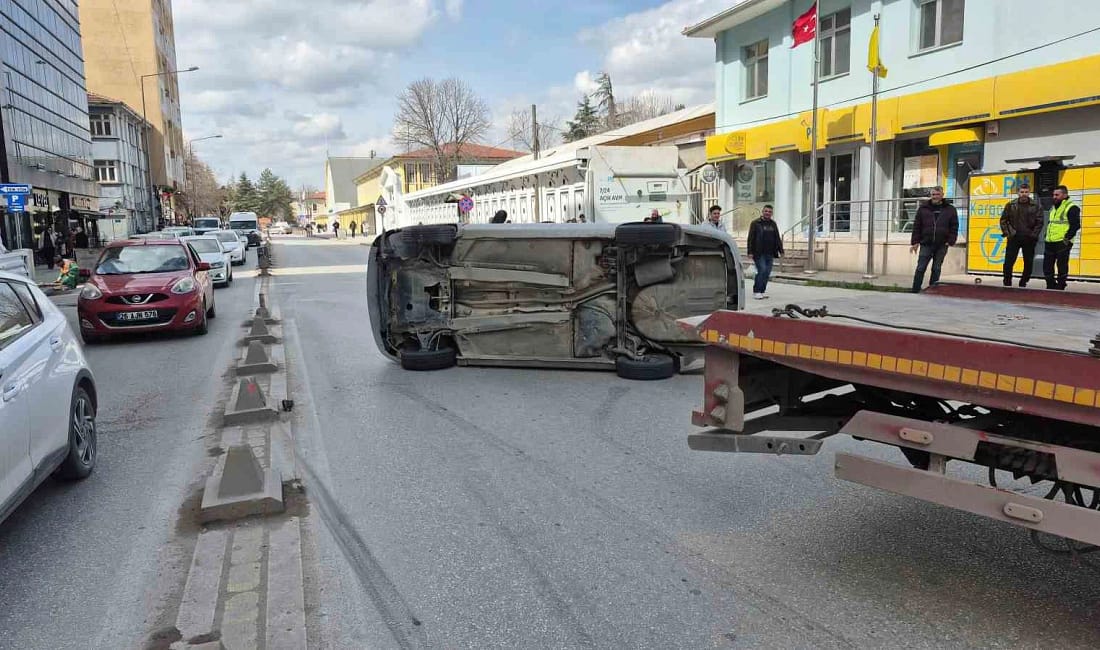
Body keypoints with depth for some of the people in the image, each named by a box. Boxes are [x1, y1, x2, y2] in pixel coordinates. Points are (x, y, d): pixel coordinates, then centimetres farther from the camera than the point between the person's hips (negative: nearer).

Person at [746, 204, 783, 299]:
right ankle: (756, 291, -4)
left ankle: (762, 291, 14)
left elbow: (777, 238, 19)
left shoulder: (773, 224, 16)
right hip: (759, 253, -6)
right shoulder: (755, 223, 0)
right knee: (762, 271, -13)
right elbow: (751, 239, -4)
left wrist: (781, 250, 12)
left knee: (767, 272, 5)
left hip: (770, 254, 6)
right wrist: (750, 252, -11)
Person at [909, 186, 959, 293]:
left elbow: (954, 227, 6)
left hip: (941, 245, 0)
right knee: (920, 268, -3)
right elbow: (917, 226, 6)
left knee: (936, 269, 7)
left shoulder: (950, 209, 7)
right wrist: (915, 242, 0)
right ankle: (915, 291, -1)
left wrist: (950, 241, -5)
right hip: (926, 244, 0)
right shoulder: (923, 208, 7)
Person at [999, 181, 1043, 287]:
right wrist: (1007, 233, -4)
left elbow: (1039, 222, 0)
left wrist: (1033, 235, -9)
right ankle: (1007, 284, 4)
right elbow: (1003, 220, 6)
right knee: (1008, 262, -4)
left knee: (1028, 263, 6)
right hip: (1013, 238, 0)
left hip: (1029, 239, 0)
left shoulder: (1036, 205, 2)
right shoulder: (1010, 205, 4)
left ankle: (1023, 283, 18)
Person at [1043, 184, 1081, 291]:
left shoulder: (1072, 208, -6)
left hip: (1062, 243, -8)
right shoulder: (1054, 208, 21)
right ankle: (1051, 287, 18)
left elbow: (1075, 225, -13)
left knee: (1062, 266, -3)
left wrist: (1067, 238, -17)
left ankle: (1060, 287, 4)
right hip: (1050, 242, 8)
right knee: (1047, 266, 9)